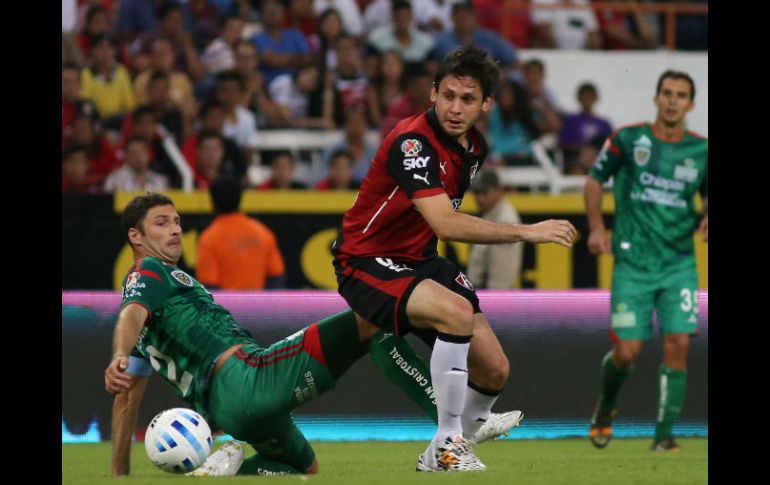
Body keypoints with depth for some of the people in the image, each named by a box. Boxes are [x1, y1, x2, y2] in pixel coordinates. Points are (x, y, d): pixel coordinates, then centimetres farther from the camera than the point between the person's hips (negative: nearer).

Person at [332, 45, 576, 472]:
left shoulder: (474, 147, 3)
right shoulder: (412, 141, -25)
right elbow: (446, 224, -35)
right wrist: (527, 232, -33)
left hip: (419, 260, 8)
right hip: (367, 261, -8)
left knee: (494, 370, -1)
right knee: (457, 312, -34)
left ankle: (442, 453, 23)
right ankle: (448, 444, -23)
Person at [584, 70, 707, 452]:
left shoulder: (701, 151, 3)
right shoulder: (628, 140, -3)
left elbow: (708, 196, 17)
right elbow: (595, 179, 9)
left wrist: (707, 220, -5)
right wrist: (596, 228, -2)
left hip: (679, 264, 2)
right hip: (633, 263, -2)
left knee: (677, 344, -11)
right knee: (627, 350, -5)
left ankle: (664, 435, 0)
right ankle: (606, 406, 28)